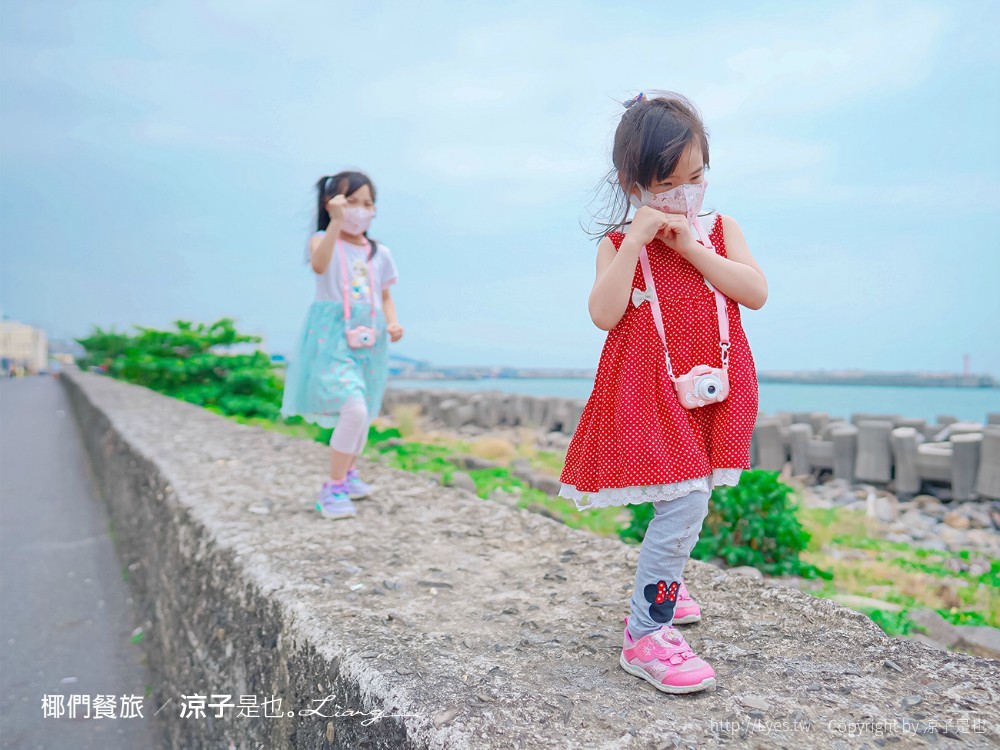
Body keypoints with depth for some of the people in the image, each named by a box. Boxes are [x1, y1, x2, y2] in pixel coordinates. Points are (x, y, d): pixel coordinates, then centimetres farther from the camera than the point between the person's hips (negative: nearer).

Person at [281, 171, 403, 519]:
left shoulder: (379, 253, 11)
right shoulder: (323, 240, -4)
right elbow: (319, 265, -27)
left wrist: (393, 322, -1)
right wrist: (336, 222, -34)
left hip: (369, 340, 6)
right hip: (332, 338, -6)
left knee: (362, 414, 16)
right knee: (354, 410, -21)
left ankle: (347, 473, 42)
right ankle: (332, 490, -5)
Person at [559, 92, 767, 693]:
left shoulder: (721, 230, 8)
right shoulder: (619, 242, -1)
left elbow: (757, 293, -6)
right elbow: (604, 314, -16)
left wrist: (692, 249, -12)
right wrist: (637, 241, -18)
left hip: (712, 389, 5)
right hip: (651, 391, -4)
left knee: (690, 499, 15)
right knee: (684, 502, -14)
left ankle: (662, 584, 42)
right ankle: (645, 634, -3)